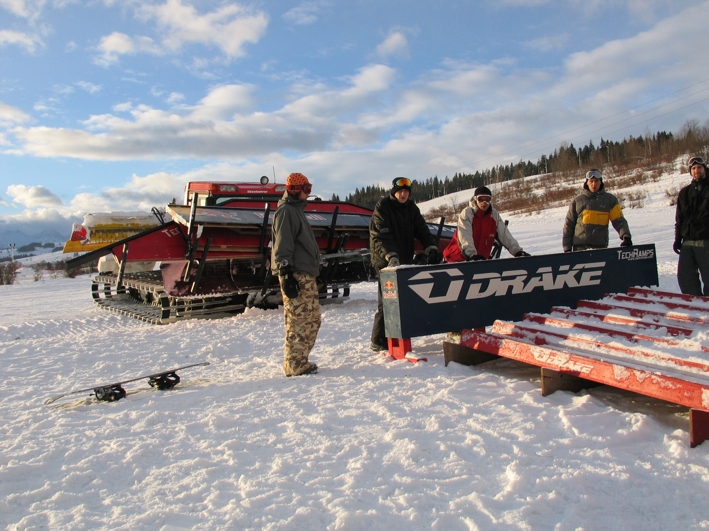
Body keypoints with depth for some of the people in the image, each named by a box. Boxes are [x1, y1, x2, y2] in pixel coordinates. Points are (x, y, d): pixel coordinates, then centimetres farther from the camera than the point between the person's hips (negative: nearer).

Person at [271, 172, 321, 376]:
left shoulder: (297, 210, 23)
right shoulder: (286, 211, -8)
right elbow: (282, 246, -16)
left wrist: (314, 271, 26)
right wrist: (286, 274, -22)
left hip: (306, 275, 10)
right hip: (295, 275, -10)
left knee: (312, 319, 12)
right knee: (299, 320, -8)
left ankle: (299, 360, 20)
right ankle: (295, 365, -1)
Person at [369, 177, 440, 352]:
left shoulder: (411, 208, 11)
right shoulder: (382, 207, -9)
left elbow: (422, 230, 2)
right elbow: (381, 236, -20)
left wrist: (431, 248, -15)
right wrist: (391, 256, -33)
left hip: (406, 262, 6)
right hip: (386, 263, -6)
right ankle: (378, 341, 3)